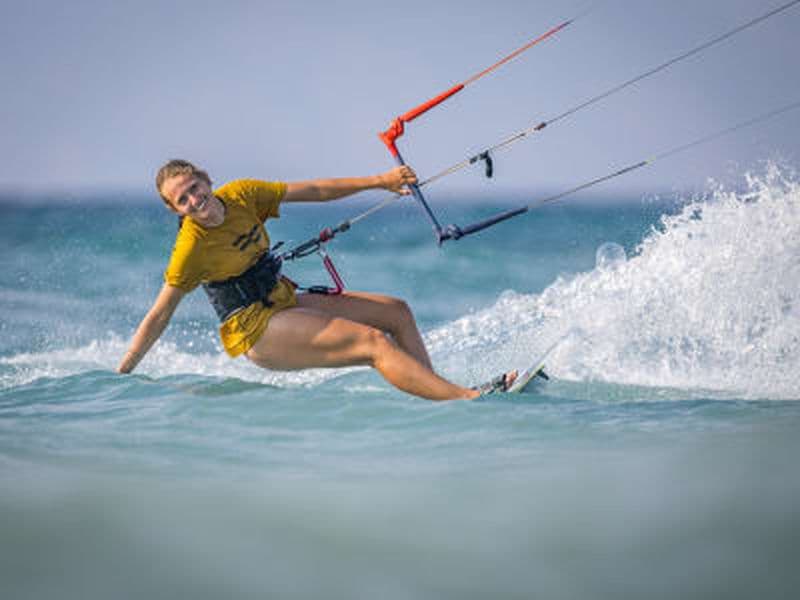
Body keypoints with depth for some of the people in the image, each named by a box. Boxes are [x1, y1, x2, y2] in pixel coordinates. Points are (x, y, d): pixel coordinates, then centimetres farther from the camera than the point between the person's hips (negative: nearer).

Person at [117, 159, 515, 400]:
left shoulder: (240, 194, -3)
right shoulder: (192, 248, -20)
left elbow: (313, 191, 4)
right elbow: (159, 317, -14)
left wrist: (378, 181, -1)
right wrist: (121, 376, -13)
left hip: (285, 302, 9)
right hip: (255, 330, -9)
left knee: (396, 311, 9)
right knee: (372, 341, -21)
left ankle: (435, 392, 2)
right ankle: (469, 398, -30)